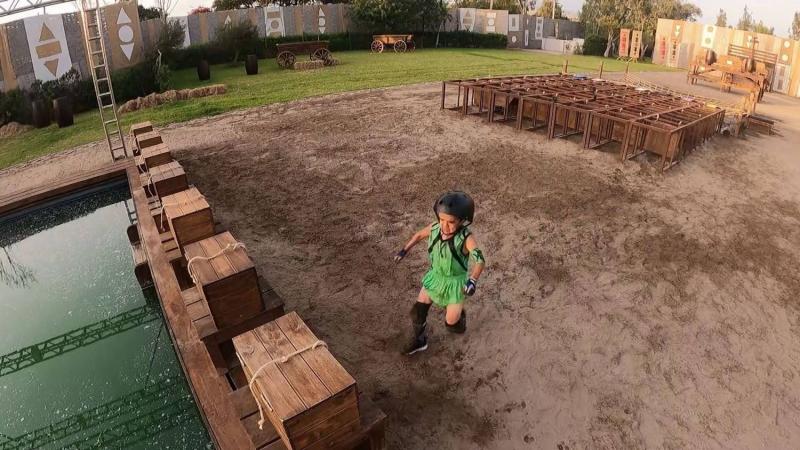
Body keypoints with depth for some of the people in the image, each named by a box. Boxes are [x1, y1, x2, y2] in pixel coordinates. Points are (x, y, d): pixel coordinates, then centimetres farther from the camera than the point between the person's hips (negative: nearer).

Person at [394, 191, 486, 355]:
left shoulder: (466, 238, -30)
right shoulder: (435, 228, -16)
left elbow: (480, 260, -38)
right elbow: (419, 235, 5)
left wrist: (473, 280, -53)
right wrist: (404, 250, 7)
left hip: (456, 282, -4)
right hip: (436, 277, 4)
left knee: (451, 322, 7)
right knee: (417, 311, 8)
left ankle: (460, 316, 44)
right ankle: (420, 340, 36)